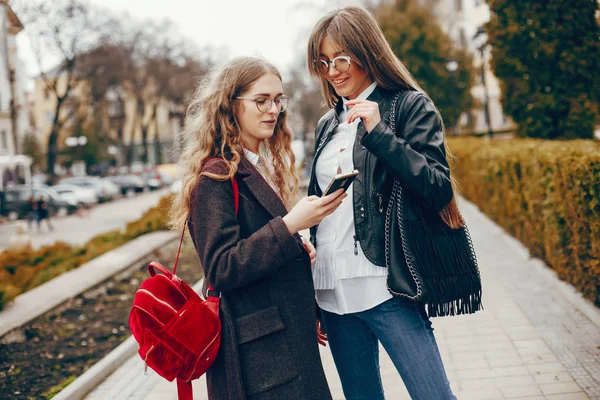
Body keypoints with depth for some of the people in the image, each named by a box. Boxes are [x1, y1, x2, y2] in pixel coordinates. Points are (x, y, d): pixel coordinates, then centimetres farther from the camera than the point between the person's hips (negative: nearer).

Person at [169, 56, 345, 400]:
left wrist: (299, 248, 3)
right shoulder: (216, 176, -13)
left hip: (291, 337, 9)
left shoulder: (265, 167, 15)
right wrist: (290, 226, -25)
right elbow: (221, 270, -20)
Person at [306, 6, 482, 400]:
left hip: (385, 287, -6)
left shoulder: (410, 105, -1)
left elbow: (439, 189, -10)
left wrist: (379, 132, -18)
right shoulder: (328, 124, 15)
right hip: (333, 291, 6)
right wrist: (312, 296, 18)